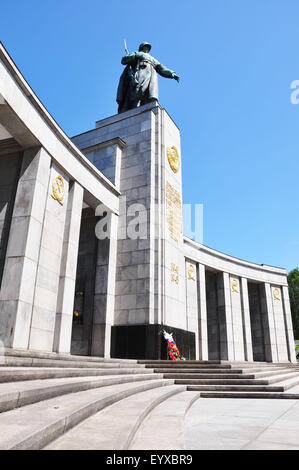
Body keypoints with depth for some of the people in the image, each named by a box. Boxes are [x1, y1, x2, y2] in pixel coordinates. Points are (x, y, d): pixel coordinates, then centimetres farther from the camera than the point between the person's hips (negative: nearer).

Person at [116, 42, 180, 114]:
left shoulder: (152, 59, 42)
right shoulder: (135, 54, 34)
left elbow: (162, 70, 29)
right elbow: (123, 60, 16)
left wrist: (172, 74, 11)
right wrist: (136, 55, 5)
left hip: (150, 74, 3)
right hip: (138, 72, -3)